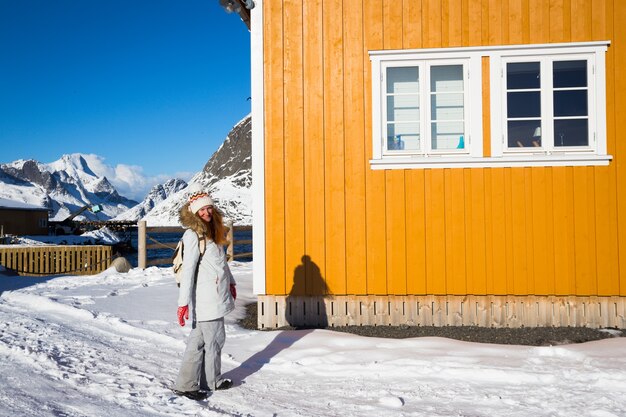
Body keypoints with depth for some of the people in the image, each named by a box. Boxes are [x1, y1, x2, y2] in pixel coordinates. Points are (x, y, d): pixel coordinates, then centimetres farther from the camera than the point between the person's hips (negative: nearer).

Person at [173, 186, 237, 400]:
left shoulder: (212, 232, 13)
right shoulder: (193, 235, -15)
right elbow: (187, 270, -20)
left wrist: (231, 282, 30)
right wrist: (183, 302, -22)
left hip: (215, 295, 9)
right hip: (206, 299, -9)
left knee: (199, 339, 13)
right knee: (215, 339, 4)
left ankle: (186, 384, 23)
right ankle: (213, 381, 21)